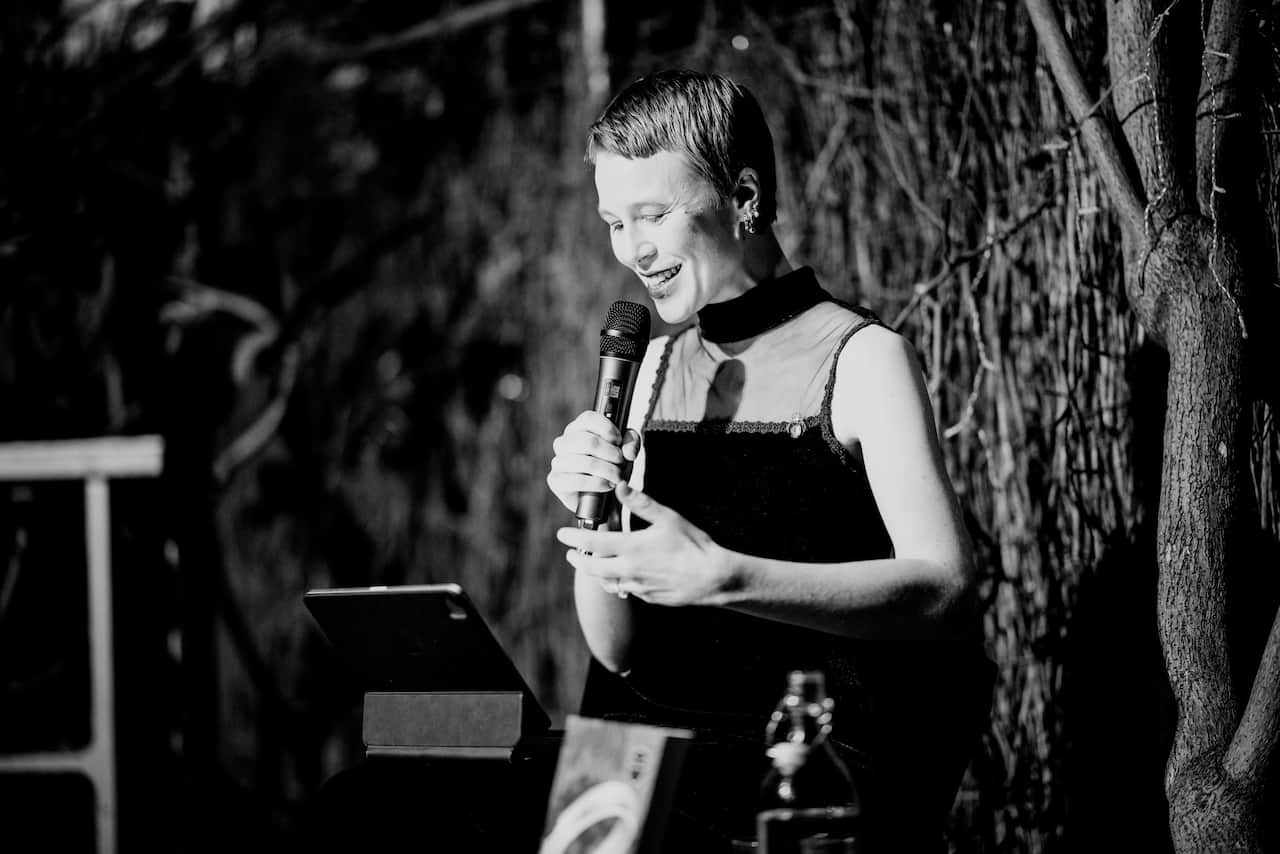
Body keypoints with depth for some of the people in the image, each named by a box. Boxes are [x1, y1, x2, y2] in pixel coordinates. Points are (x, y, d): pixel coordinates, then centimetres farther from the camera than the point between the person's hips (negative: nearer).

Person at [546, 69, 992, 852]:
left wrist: (720, 576, -25)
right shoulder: (663, 365, 13)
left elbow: (946, 590, -18)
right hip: (666, 777, 4)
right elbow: (619, 651, 12)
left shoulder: (861, 359, -5)